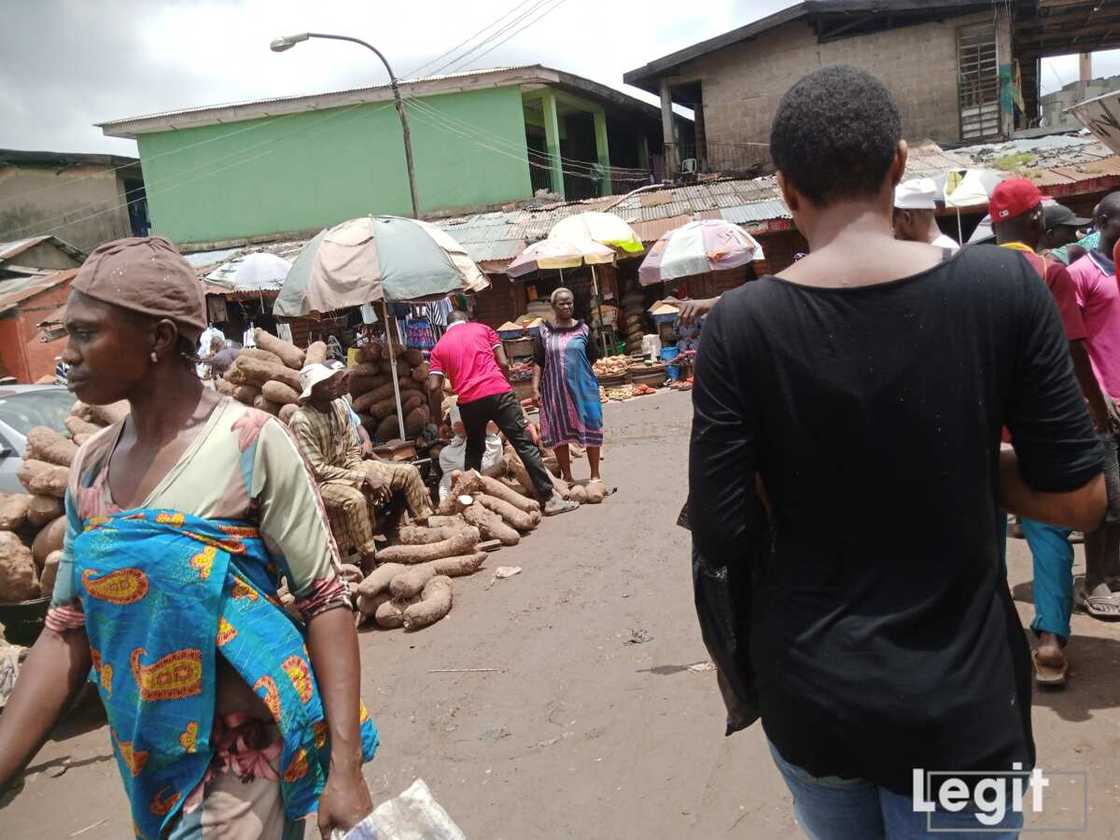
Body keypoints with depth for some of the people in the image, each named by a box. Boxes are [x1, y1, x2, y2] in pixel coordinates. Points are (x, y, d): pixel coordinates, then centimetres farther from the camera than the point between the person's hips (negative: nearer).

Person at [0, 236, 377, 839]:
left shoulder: (250, 444, -17)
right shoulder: (92, 466, 0)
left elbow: (323, 599, -17)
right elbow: (69, 631, 4)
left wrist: (345, 767, -21)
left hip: (242, 757, -6)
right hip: (144, 762, 6)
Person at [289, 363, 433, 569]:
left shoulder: (340, 405, -1)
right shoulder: (301, 421, -22)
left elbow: (353, 450, 7)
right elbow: (318, 470, -23)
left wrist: (367, 474, -12)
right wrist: (364, 477, -24)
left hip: (347, 468, 7)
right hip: (320, 481, -7)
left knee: (408, 472, -3)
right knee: (354, 499, -39)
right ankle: (369, 563, -28)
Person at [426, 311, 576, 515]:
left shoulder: (439, 347, 17)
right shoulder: (482, 329, 17)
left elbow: (434, 387, 6)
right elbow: (504, 363, 7)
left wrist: (437, 416, 18)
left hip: (468, 402, 2)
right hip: (499, 393, -2)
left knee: (474, 450, 23)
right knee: (525, 445, -1)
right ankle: (548, 499, -5)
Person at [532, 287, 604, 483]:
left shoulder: (582, 329, 3)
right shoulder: (545, 331, 1)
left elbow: (592, 357, 12)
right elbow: (538, 362, 1)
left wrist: (577, 369, 8)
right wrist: (535, 387, -6)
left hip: (582, 387, 0)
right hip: (554, 390, 0)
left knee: (590, 429, 3)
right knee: (559, 432, 6)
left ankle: (595, 475, 15)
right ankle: (566, 476, 19)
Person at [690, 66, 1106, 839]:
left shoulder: (741, 325, -15)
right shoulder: (1003, 284, -12)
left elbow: (719, 535, -14)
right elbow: (1080, 500, -7)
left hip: (808, 693, 1)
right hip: (959, 703, 0)